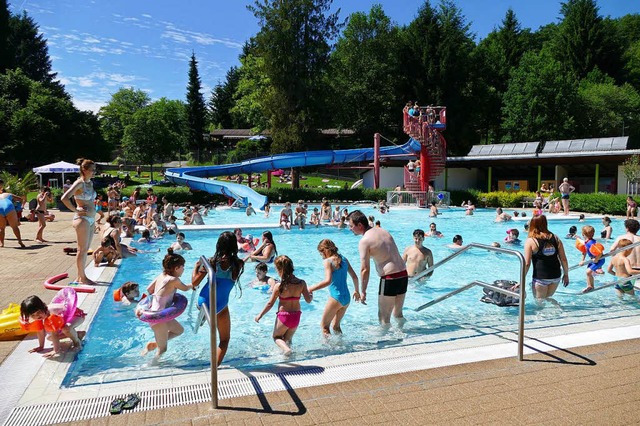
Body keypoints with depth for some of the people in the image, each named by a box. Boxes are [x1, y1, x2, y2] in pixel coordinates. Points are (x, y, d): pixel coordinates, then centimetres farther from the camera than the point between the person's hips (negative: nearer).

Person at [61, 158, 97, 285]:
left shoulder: (90, 183, 13)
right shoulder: (79, 183, -12)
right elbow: (64, 198, -23)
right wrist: (76, 210, -15)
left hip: (91, 219, 9)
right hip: (82, 219, -9)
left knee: (85, 249, 13)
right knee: (82, 249, -2)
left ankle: (81, 276, 21)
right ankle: (82, 277, 6)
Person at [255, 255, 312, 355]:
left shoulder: (279, 286, -17)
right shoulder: (301, 283, -9)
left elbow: (270, 304, -8)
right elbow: (308, 300, -3)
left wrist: (260, 315, 6)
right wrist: (311, 295, 21)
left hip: (283, 317, -4)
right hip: (296, 316, 4)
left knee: (276, 337, 20)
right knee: (288, 339, 27)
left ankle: (285, 348, -8)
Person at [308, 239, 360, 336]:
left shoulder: (327, 261, -11)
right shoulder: (343, 259, 10)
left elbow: (328, 281, -24)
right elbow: (354, 277, 13)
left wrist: (312, 288, -16)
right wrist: (357, 291, 27)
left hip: (336, 297, -7)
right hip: (347, 298, 8)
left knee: (324, 325, 6)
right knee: (336, 325, 21)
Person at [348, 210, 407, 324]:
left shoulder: (364, 241, -11)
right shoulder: (382, 231, 12)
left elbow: (365, 269, -13)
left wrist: (363, 291, -5)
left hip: (389, 279, -8)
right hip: (404, 275, 8)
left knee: (384, 317, 6)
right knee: (398, 314, 23)